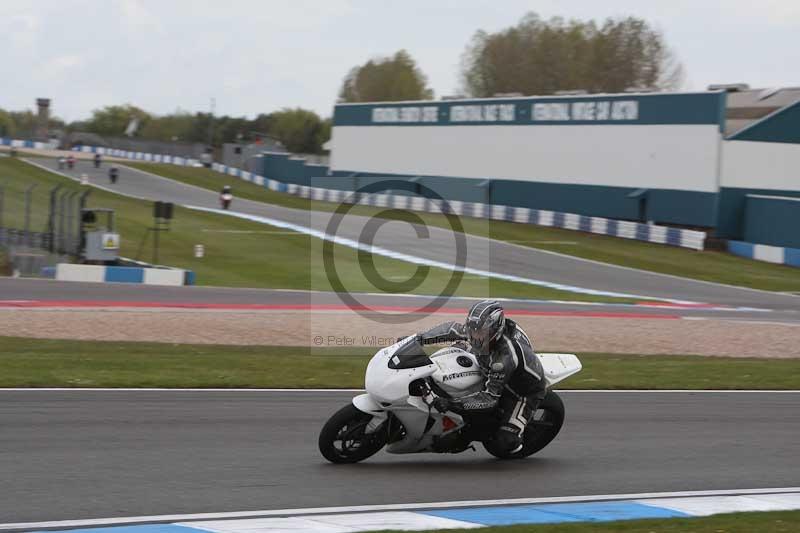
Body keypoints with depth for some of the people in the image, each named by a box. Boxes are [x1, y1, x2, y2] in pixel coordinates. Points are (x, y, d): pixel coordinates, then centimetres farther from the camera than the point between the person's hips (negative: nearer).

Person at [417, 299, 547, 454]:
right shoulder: (481, 329, -21)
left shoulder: (505, 356, -42)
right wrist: (419, 338, -12)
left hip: (526, 392, -8)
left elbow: (490, 398, -40)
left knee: (506, 441, -20)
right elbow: (451, 329, -3)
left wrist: (452, 404, -49)